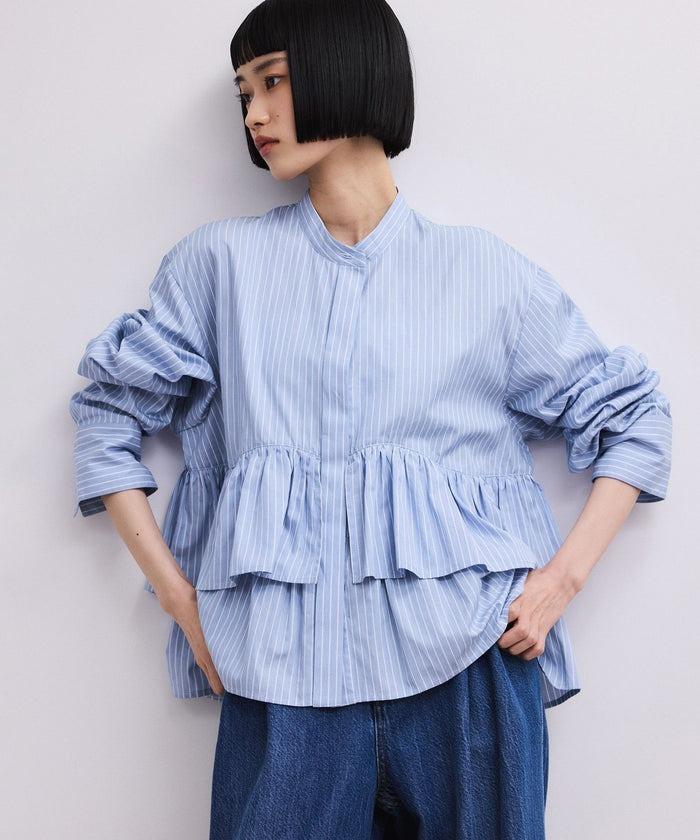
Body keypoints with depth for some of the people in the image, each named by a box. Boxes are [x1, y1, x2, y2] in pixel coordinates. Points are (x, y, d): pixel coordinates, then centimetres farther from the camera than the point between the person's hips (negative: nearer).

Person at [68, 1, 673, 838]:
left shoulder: (487, 272, 6)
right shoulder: (224, 260, 8)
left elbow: (632, 415, 11)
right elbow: (107, 410, 11)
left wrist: (563, 577, -2)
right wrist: (181, 600, 2)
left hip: (469, 671, 0)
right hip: (285, 679, 1)